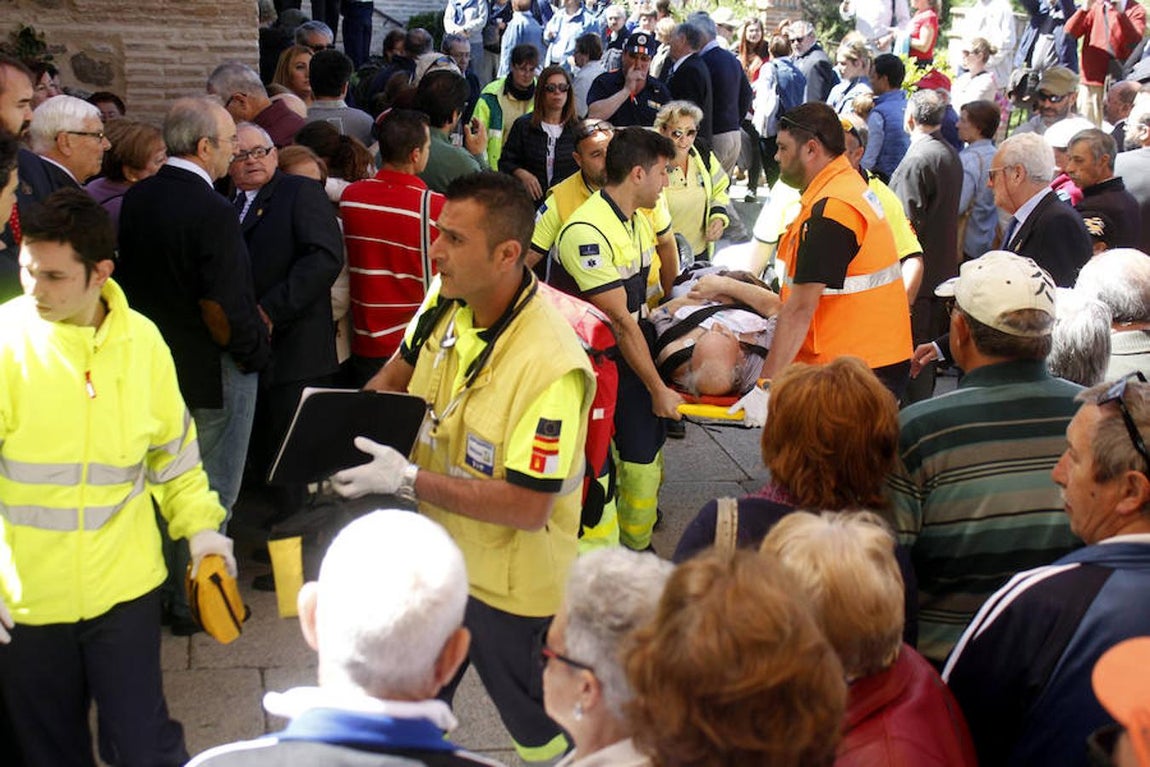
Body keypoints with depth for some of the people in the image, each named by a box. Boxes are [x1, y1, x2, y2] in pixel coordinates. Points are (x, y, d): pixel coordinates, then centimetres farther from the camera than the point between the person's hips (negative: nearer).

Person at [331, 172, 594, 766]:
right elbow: (397, 373, 10)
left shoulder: (550, 365, -33)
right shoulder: (444, 301, -10)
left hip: (507, 584, -7)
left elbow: (527, 507, -31)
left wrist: (408, 480, -31)